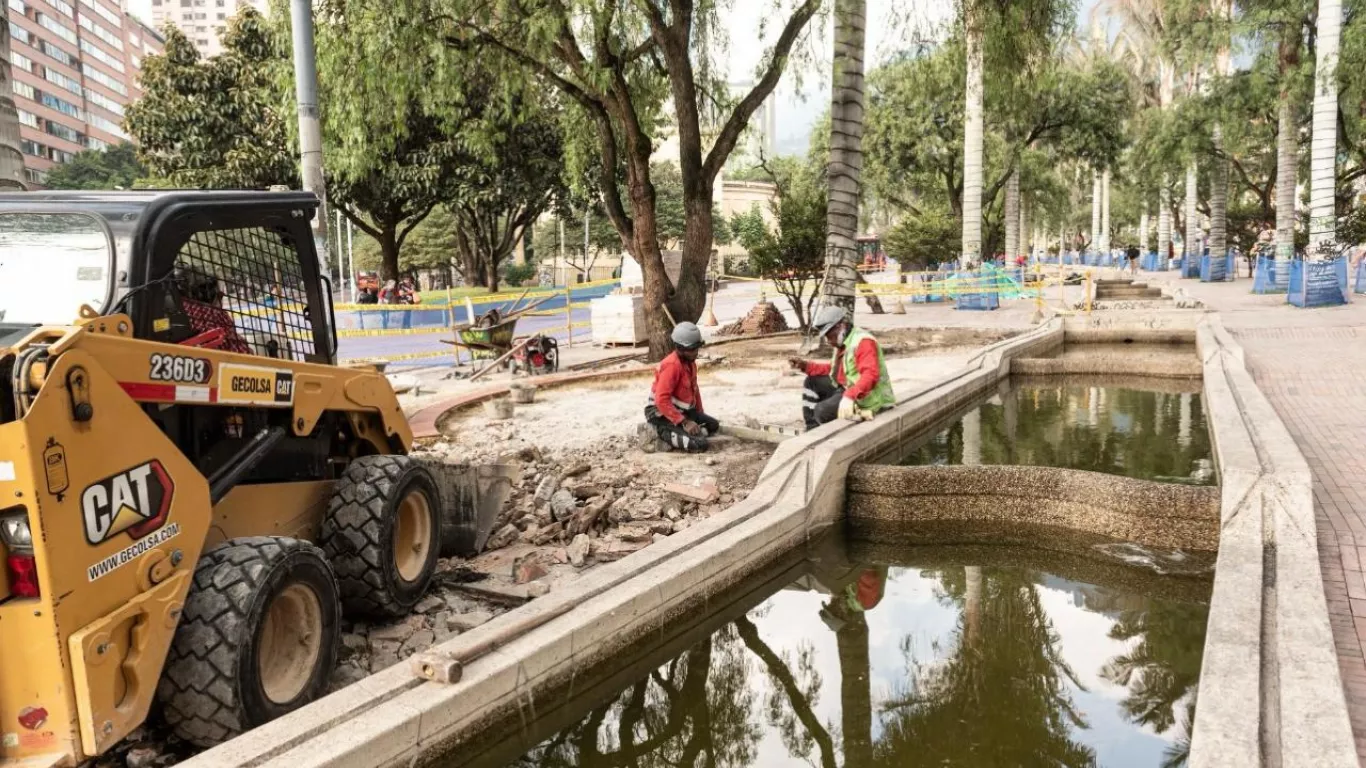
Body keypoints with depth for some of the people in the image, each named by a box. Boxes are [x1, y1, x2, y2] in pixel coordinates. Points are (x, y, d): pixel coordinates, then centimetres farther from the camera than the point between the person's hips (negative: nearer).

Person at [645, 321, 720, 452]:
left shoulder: (690, 362, 7)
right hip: (662, 414, -10)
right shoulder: (671, 366, -24)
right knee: (699, 444, -22)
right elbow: (662, 401, -28)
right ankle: (664, 433, -8)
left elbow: (694, 389, 21)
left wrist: (700, 415, 13)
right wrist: (684, 422, -28)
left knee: (714, 426, 12)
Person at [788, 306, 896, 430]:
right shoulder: (843, 342, 12)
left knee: (822, 411, -25)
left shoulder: (863, 342, -21)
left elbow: (870, 376, -33)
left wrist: (850, 396, -46)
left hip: (867, 397, -11)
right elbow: (833, 369, 21)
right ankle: (812, 429, 9)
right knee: (812, 382, 11)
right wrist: (805, 365, 9)